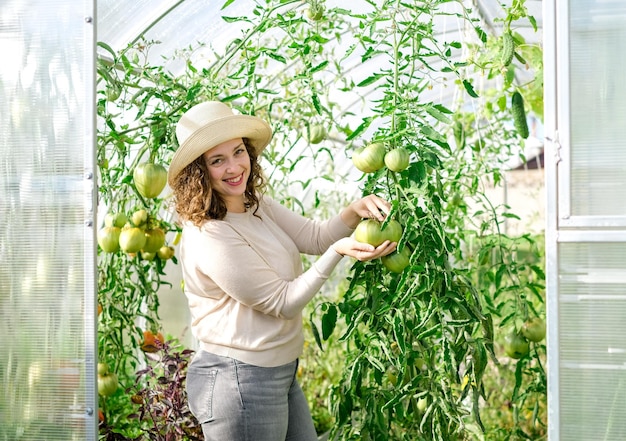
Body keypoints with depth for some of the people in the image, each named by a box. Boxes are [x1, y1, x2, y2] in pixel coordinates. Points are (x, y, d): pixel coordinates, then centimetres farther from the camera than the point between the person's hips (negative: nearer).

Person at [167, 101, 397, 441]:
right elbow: (284, 303, -18)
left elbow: (315, 236, 4)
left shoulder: (256, 205, 6)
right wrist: (338, 252, -22)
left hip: (279, 374, 9)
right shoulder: (210, 238, -23)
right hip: (236, 384, -9)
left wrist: (354, 212, -14)